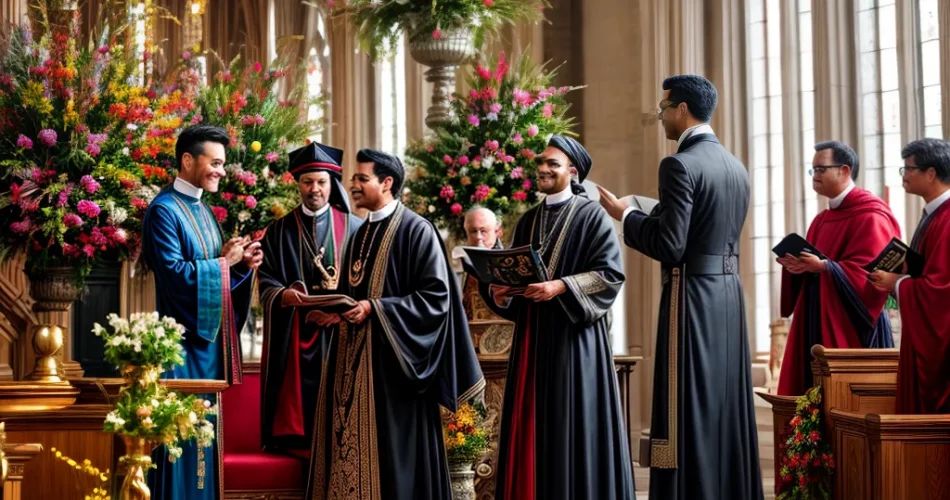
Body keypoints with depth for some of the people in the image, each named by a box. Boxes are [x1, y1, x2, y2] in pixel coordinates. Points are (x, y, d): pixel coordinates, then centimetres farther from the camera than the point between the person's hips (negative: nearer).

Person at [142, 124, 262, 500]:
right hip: (182, 336, -9)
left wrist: (242, 263, 0)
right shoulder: (164, 210, -12)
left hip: (210, 335, 9)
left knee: (203, 424, 12)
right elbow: (174, 272, -22)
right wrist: (224, 261, -14)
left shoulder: (201, 210, 16)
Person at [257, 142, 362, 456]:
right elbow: (266, 280, 6)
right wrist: (283, 294, -16)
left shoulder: (354, 229, 8)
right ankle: (294, 446, 4)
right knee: (297, 398, -2)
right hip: (294, 337, 1)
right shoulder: (279, 231, 12)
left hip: (341, 331, -1)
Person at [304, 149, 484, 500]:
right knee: (353, 444, 7)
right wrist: (336, 312, 2)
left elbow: (436, 295, -15)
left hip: (391, 359, -8)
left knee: (392, 451, -4)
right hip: (354, 358, 8)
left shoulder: (416, 230, -8)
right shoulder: (361, 234, 16)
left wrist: (375, 309, -20)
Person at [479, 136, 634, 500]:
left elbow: (611, 272, -12)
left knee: (573, 423, -5)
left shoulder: (591, 215, -3)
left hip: (573, 334, -6)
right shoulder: (529, 221, 15)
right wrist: (499, 291, -5)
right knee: (533, 424, 5)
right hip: (532, 334, 6)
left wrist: (560, 286, -22)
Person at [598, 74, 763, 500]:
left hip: (693, 295, -8)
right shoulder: (735, 166, 12)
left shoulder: (680, 165, -14)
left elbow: (669, 246, -18)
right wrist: (651, 218, 23)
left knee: (690, 409, -4)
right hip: (729, 292, 8)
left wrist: (626, 216, -4)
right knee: (724, 403, 13)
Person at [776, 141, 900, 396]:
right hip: (818, 323, 8)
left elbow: (866, 271, -18)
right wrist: (797, 264, -4)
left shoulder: (870, 215, -9)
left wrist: (823, 267, -28)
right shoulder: (822, 220, 18)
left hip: (852, 326, -8)